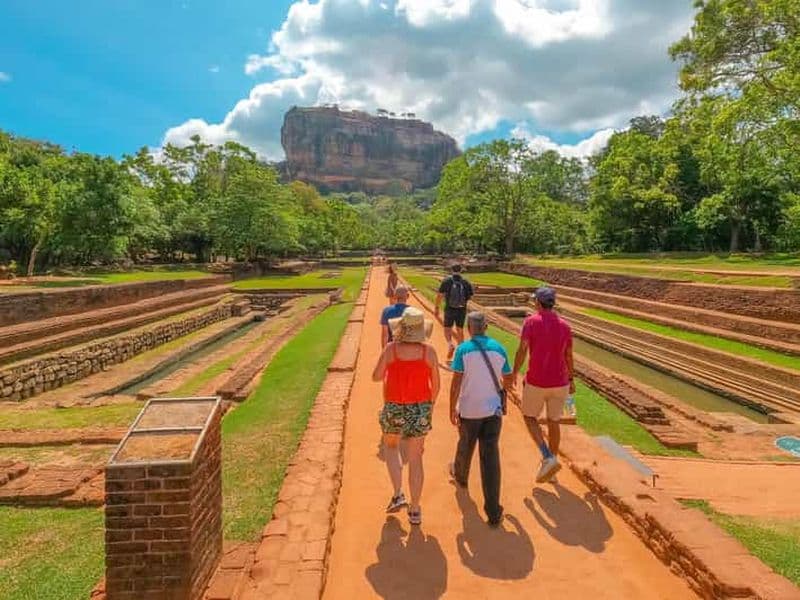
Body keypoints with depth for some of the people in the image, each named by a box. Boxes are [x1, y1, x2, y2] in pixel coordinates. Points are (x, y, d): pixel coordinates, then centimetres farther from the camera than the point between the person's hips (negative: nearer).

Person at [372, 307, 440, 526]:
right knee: (415, 458, 14)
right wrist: (430, 405, 16)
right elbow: (436, 384, -2)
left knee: (390, 446, 27)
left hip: (394, 409, -1)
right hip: (420, 409, 1)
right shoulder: (429, 351, -9)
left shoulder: (391, 348, -12)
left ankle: (398, 494, 17)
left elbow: (376, 377, -6)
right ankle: (414, 511, 22)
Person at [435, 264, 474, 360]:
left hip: (449, 309, -2)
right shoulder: (466, 282, -3)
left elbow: (439, 295, -10)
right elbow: (470, 296, 3)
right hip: (462, 310, 2)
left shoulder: (446, 281, -8)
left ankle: (450, 344, -15)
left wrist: (437, 308, -1)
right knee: (460, 330, 16)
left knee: (447, 329, 12)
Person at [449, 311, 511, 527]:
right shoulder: (498, 349, 0)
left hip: (469, 410, -2)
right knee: (490, 457, 2)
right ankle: (493, 511, 2)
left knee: (465, 445, 24)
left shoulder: (463, 349, -10)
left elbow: (456, 382, -14)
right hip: (493, 410, 2)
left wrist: (452, 410, -6)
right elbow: (508, 382, 8)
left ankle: (460, 475, 53)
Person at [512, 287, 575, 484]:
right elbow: (569, 357, 8)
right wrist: (571, 380, 20)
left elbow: (522, 350, -16)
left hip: (536, 382, -4)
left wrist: (514, 374, -4)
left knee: (529, 417, 14)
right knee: (554, 422, 17)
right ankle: (551, 460, 28)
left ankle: (548, 458, -3)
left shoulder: (531, 321, -10)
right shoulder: (564, 325, 3)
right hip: (560, 382, 4)